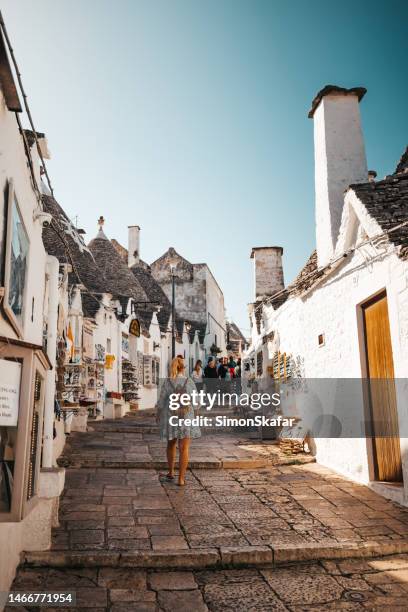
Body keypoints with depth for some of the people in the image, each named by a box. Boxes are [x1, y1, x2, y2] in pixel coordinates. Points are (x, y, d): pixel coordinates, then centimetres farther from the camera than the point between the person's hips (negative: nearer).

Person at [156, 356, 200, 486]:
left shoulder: (167, 382, -9)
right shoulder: (189, 382, -8)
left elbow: (161, 402, -5)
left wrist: (158, 416, 12)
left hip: (170, 417, 1)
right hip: (186, 418, -1)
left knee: (171, 444, 22)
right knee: (184, 448, 3)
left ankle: (171, 473, 29)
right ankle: (181, 479, 2)